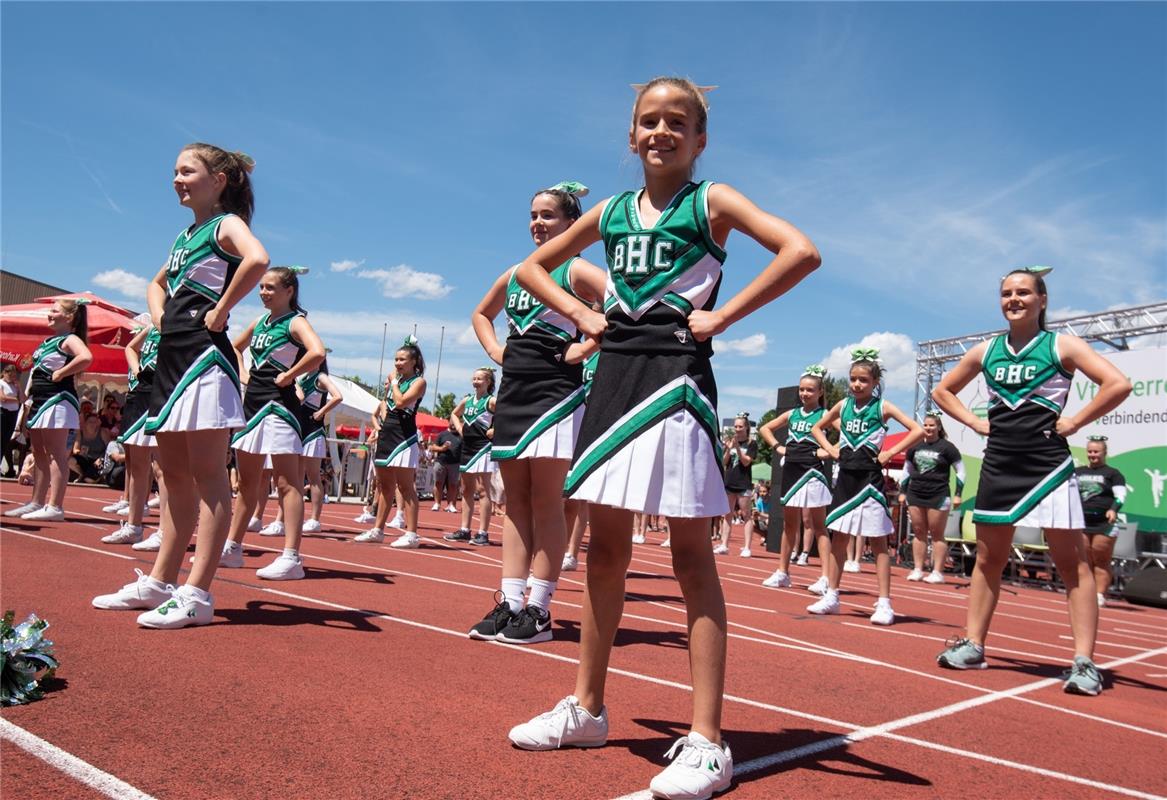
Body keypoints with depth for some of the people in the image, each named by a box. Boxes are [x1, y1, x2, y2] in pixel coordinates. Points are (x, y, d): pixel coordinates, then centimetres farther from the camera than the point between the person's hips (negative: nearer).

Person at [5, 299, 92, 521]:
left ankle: (54, 507, -10)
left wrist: (60, 373, -21)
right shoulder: (48, 341, 19)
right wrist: (28, 395, 15)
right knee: (39, 454, 13)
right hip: (40, 400, 10)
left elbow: (86, 357, -30)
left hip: (57, 400, -10)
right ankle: (36, 503, 20)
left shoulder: (69, 339, -9)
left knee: (56, 455, -10)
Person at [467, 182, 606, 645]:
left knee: (545, 503, -4)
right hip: (512, 393, 7)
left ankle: (538, 611, 2)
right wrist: (495, 350, 15)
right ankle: (509, 603, 12)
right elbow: (481, 315, 32)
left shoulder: (577, 271, -5)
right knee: (516, 502, 7)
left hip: (556, 394, -7)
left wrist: (587, 347, -18)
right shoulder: (515, 274, 16)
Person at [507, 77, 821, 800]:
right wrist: (581, 314, 9)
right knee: (607, 547, 11)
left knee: (692, 553, -4)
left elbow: (802, 252, -14)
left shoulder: (710, 201, 1)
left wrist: (722, 316, -14)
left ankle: (707, 741, 1)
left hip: (677, 379, -5)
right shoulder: (612, 211, 15)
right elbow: (534, 267, 26)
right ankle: (588, 708, 24)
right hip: (615, 375, 5)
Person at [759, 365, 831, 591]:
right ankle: (782, 573, 21)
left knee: (817, 525, -4)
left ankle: (826, 578, -4)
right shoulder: (792, 414, 12)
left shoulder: (825, 415, -3)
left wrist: (828, 451, -15)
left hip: (812, 472, -5)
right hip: (791, 471, 5)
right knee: (789, 524, 13)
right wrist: (777, 447, 9)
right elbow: (764, 429, 22)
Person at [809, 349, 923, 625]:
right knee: (838, 537, 9)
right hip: (845, 477, 5)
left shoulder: (882, 407, -5)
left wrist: (891, 453, -13)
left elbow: (918, 431, -13)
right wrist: (831, 449, 8)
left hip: (870, 479, -4)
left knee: (878, 542, 1)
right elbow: (817, 427, 22)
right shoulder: (843, 405, 8)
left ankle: (884, 604, 3)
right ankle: (831, 596, 17)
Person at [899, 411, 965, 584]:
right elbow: (907, 470, 18)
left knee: (937, 534, -1)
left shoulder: (947, 447, -2)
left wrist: (958, 494, -6)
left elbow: (960, 471, 1)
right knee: (918, 533, 7)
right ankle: (917, 570, 11)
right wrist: (902, 491, 14)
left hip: (938, 496, -4)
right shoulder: (915, 446, 9)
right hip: (915, 495, 4)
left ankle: (937, 572, 2)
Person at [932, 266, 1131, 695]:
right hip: (998, 465, 5)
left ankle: (1084, 663, 0)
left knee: (1072, 563, -2)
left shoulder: (1061, 345, -2)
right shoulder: (986, 351, 10)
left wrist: (1073, 422, -12)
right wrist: (976, 422, 7)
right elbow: (942, 391, 21)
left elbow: (1118, 384, -13)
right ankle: (972, 646, 18)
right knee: (988, 558, 10)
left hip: (1048, 465, -5)